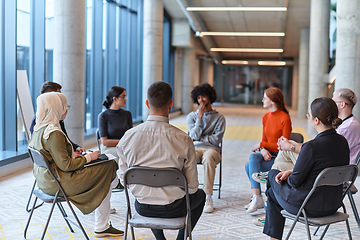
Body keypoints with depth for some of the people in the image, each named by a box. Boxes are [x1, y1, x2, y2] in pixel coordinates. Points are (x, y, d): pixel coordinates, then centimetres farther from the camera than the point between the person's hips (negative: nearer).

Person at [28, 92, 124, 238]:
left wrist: (70, 154, 9)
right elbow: (65, 165, -24)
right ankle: (101, 228, 15)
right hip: (56, 183, -10)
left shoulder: (38, 129, 6)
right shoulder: (54, 133, -25)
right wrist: (88, 157, -11)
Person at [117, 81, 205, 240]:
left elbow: (124, 179, -1)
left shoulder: (129, 136, -13)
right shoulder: (183, 139, -19)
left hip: (142, 207, 2)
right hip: (172, 209, -2)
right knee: (200, 195, 30)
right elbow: (192, 186, -10)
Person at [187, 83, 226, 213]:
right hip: (195, 148, 1)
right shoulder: (191, 116, 15)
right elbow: (195, 136, 0)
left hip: (211, 149, -1)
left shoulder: (219, 118, 10)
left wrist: (200, 138, 1)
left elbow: (216, 139, 0)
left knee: (208, 159, -39)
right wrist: (200, 117, -3)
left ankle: (208, 197, -34)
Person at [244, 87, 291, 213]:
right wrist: (263, 150, -11)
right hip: (267, 154, 6)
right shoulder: (266, 117, 10)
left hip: (279, 156, -6)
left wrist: (261, 145, -14)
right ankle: (257, 198, -19)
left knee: (249, 166, -23)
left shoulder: (285, 118, -13)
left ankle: (257, 198, -12)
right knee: (253, 157, -25)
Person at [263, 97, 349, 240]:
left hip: (311, 208, -7)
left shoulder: (312, 146, -27)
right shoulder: (343, 142, -3)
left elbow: (295, 181, -17)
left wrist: (289, 175, 5)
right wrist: (290, 172, 7)